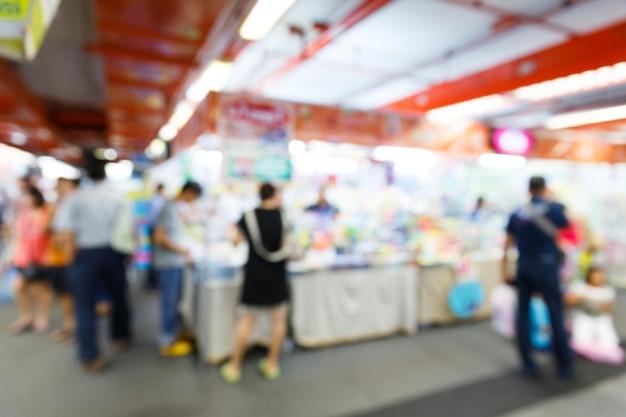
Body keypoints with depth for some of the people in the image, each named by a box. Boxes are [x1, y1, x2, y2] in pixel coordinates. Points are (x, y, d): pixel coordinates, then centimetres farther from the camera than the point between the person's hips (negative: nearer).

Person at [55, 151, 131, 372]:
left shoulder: (75, 198, -10)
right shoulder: (116, 197, -4)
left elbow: (66, 233, -17)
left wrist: (78, 248, 0)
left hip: (87, 255, -2)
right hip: (113, 253, 3)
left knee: (85, 305, 7)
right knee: (118, 296, 20)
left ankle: (91, 356, 11)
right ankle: (122, 337, 38)